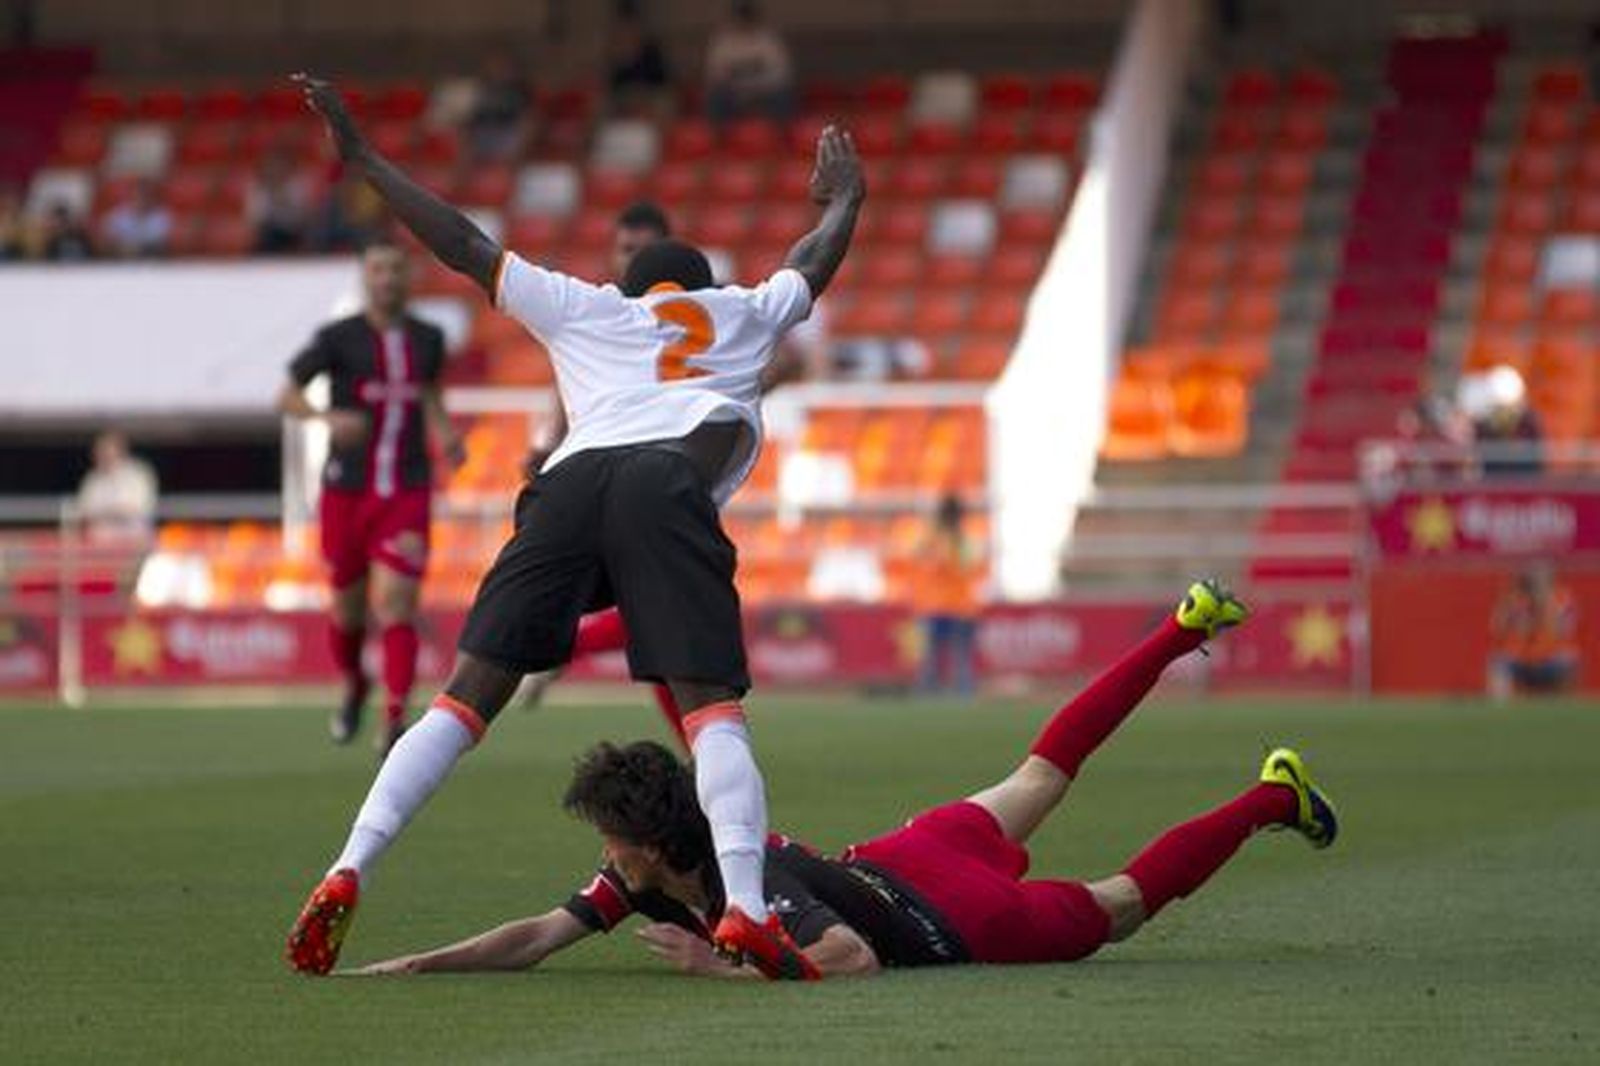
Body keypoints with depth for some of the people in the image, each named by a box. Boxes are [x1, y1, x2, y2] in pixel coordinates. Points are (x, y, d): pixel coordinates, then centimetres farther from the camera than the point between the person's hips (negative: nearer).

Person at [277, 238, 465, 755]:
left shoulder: (428, 339, 7)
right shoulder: (339, 338, -4)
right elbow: (287, 396, -2)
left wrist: (445, 434, 6)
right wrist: (328, 418, -22)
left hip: (407, 494, 1)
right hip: (347, 492, -1)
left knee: (394, 605, -15)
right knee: (348, 606, 11)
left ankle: (394, 721, -20)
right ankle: (354, 687, 41)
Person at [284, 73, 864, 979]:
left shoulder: (584, 308, 36)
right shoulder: (743, 314, 35)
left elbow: (461, 244, 35)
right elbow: (819, 260, 54)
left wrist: (363, 157, 44)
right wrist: (844, 199, 75)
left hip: (570, 483, 2)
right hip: (670, 482, -2)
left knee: (470, 695, 1)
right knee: (711, 702, -9)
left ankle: (348, 876, -12)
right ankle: (746, 909, -30)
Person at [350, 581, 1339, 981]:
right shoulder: (646, 877, -17)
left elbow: (853, 958, -50)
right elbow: (532, 938, -17)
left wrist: (730, 969, -51)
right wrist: (415, 966, -28)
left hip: (961, 923, -7)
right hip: (904, 858, 7)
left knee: (1114, 910, 16)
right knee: (1041, 777, 29)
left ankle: (1274, 798, 29)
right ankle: (1187, 627, 42)